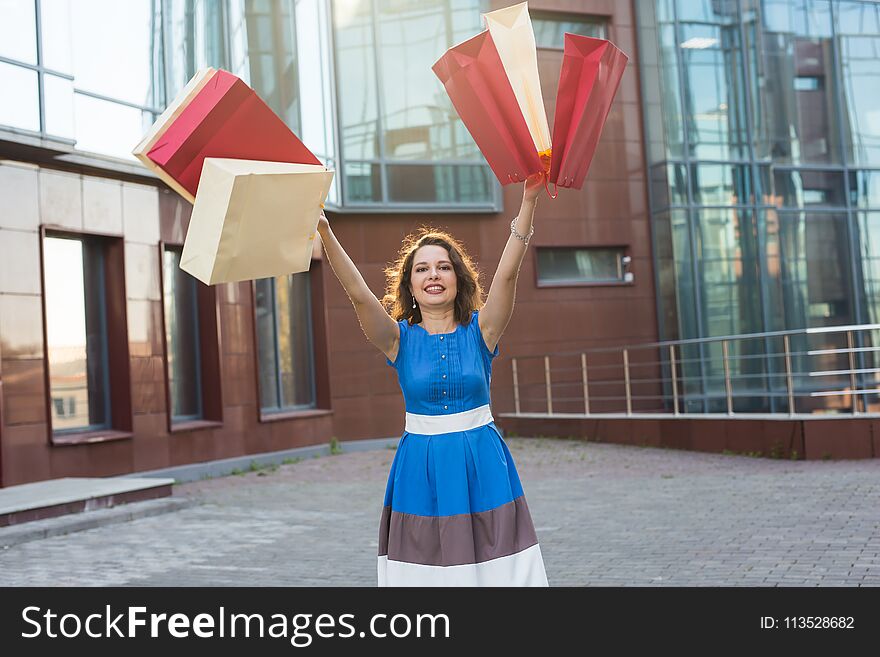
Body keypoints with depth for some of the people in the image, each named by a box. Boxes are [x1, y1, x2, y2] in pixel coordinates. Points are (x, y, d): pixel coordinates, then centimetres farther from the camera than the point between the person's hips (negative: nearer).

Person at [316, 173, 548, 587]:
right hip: (421, 467, 0)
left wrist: (528, 201, -21)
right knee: (425, 564, 3)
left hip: (483, 463, 0)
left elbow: (507, 273, -12)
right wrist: (324, 234, -26)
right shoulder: (400, 339, -1)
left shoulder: (480, 331, -1)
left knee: (492, 562, 0)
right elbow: (358, 293, -14)